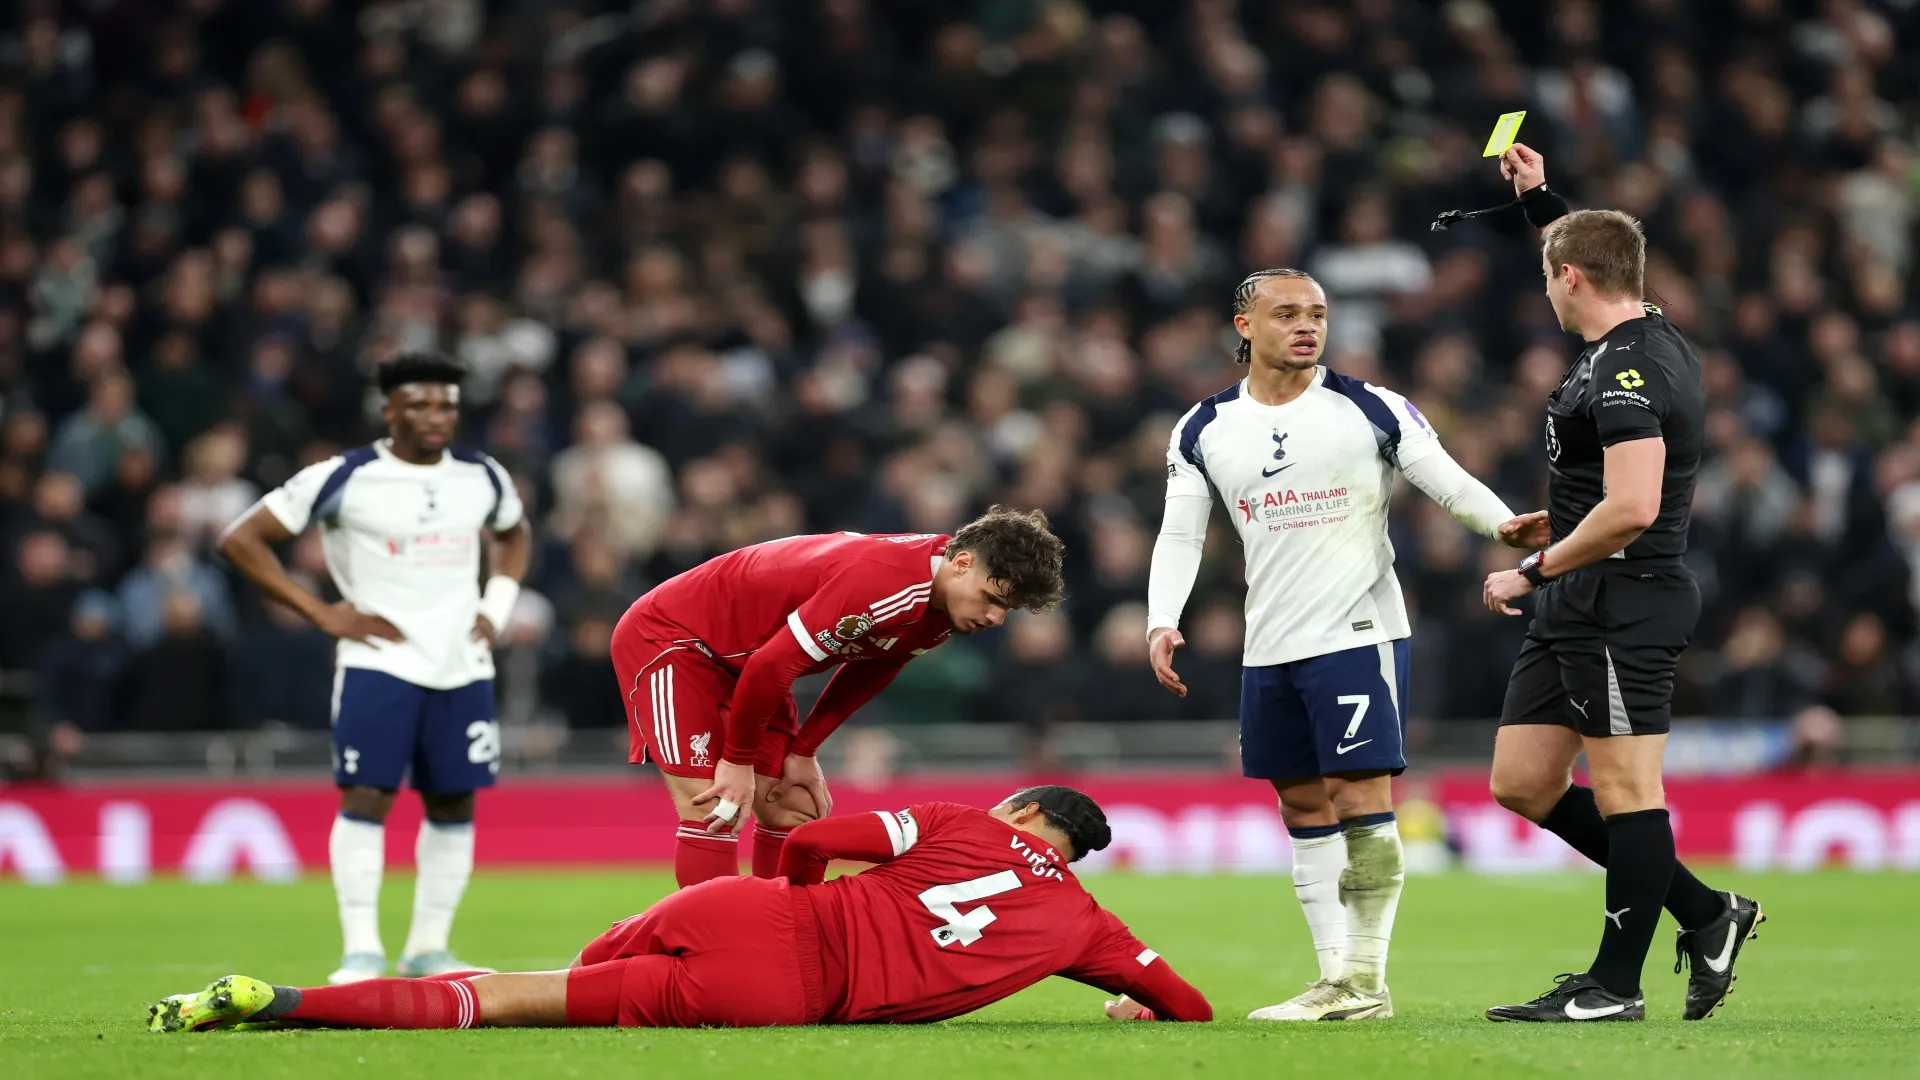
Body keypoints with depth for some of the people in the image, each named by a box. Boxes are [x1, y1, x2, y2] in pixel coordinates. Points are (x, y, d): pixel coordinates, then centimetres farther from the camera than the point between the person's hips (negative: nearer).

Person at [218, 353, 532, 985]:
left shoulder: (482, 478, 8)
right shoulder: (345, 479, -7)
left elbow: (513, 536, 30)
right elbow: (241, 540, -5)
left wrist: (497, 607, 11)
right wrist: (323, 614, -9)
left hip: (462, 666, 5)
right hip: (378, 663, -5)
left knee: (453, 805, 6)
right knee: (366, 796, -12)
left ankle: (429, 948, 15)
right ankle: (362, 949, -11)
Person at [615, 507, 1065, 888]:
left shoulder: (940, 611, -7)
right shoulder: (882, 584, -36)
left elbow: (867, 673, 9)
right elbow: (771, 665, -31)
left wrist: (803, 752, 4)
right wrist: (737, 761, -19)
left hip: (737, 661, 9)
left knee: (796, 815, 3)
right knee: (714, 812, -19)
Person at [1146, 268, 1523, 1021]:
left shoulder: (1372, 410, -2)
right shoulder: (1204, 431, 8)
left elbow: (1452, 485, -4)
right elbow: (1180, 534, 8)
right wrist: (1162, 622, -7)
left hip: (1358, 635, -5)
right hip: (1269, 648, 5)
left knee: (1359, 800, -11)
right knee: (1303, 810, 8)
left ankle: (1365, 981, -5)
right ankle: (1335, 980, 15)